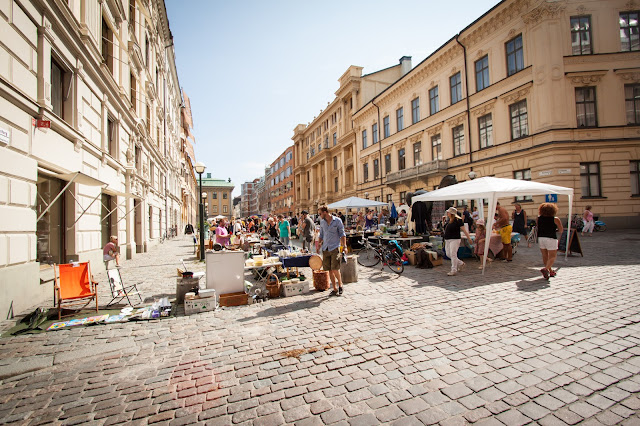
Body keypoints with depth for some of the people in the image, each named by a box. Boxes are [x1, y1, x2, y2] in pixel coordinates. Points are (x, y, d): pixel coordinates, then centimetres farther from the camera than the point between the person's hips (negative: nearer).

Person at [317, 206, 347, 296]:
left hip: (335, 248, -5)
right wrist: (319, 244, 8)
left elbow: (342, 234, 1)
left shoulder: (337, 220, -1)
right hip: (325, 249, 5)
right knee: (330, 270, 5)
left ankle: (340, 285, 13)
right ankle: (335, 289, 17)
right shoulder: (322, 222, 13)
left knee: (335, 269, -12)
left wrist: (344, 245, -8)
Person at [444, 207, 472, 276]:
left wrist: (469, 237, -8)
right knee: (448, 254, 10)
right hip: (447, 240, 8)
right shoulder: (449, 220, 12)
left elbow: (464, 229, -9)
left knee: (453, 254, -9)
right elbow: (445, 229, 23)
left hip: (454, 240, -8)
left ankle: (454, 270, -2)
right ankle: (460, 263, 29)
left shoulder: (458, 220, -10)